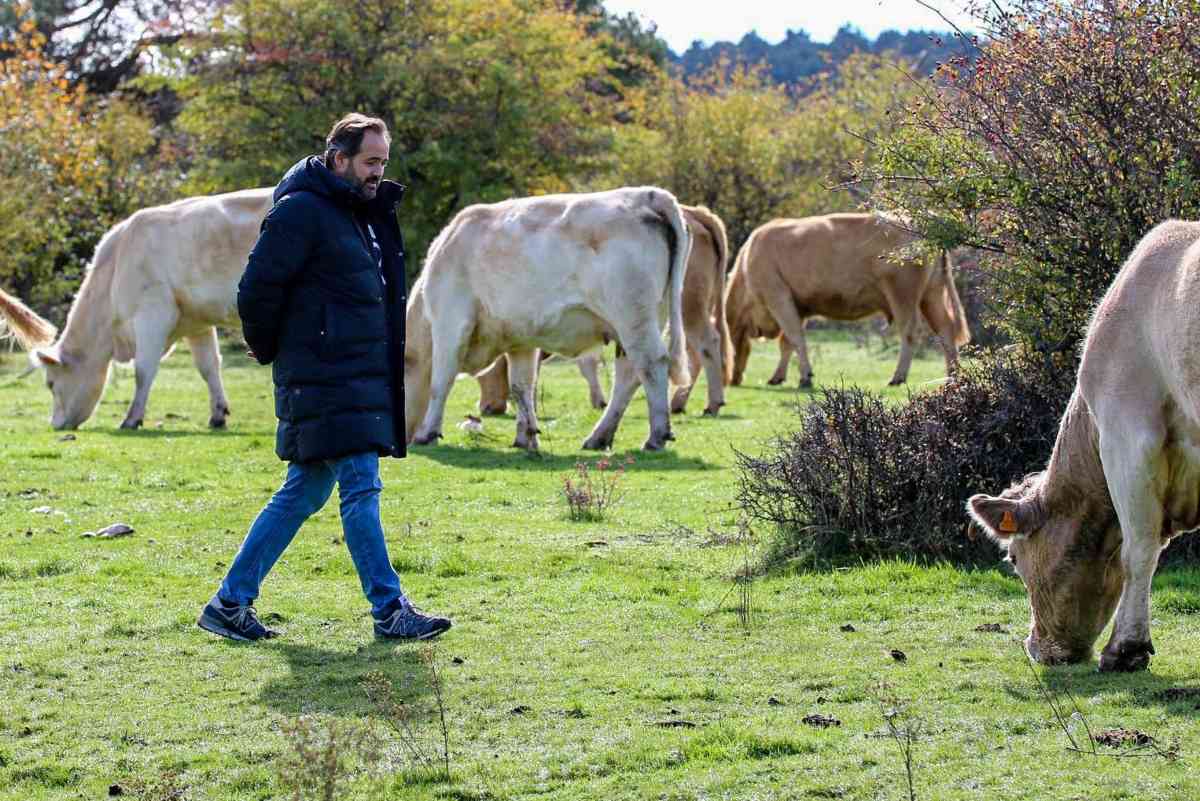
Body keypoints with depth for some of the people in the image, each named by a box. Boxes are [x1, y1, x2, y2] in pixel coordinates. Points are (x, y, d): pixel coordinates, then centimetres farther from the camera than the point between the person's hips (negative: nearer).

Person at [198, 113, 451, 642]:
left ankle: (230, 603, 16)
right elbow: (257, 289, -13)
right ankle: (390, 611, -7)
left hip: (360, 376, 10)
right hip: (325, 379, -10)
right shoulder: (302, 211, -11)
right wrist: (269, 351, -1)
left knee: (304, 493, 11)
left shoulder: (360, 213, 19)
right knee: (361, 487, -9)